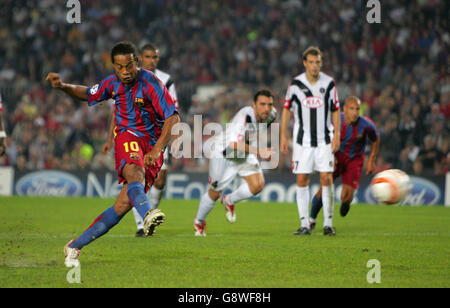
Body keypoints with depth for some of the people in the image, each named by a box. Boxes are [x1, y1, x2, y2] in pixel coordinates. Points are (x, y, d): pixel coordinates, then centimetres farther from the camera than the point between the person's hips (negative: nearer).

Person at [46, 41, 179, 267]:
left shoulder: (150, 84, -12)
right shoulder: (113, 83, 5)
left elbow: (173, 118, -15)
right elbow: (88, 94, 26)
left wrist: (157, 149, -23)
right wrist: (63, 86, 9)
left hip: (151, 146, -2)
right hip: (127, 137, 2)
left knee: (124, 204, -11)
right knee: (135, 174, -35)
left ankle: (75, 247, 0)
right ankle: (148, 215, -66)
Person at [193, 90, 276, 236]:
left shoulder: (270, 115, -16)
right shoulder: (245, 116, -38)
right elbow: (233, 143, -51)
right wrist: (258, 151, -59)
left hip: (246, 154, 6)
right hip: (223, 152, -6)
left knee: (258, 184, -16)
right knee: (215, 193, 5)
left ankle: (229, 201, 13)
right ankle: (199, 222, 35)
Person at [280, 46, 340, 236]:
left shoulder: (329, 83, -1)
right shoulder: (296, 84, -2)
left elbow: (335, 110, 6)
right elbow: (287, 109, 6)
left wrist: (337, 134, -3)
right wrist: (283, 136, 1)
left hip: (325, 140, 0)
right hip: (302, 140, 0)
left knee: (326, 179, -7)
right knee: (302, 180, -2)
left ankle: (328, 224, 0)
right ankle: (305, 225, 3)